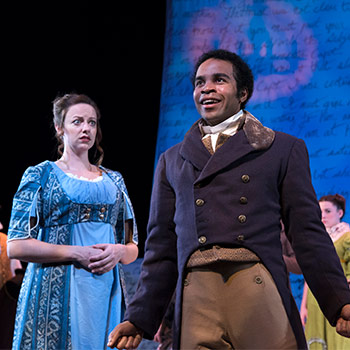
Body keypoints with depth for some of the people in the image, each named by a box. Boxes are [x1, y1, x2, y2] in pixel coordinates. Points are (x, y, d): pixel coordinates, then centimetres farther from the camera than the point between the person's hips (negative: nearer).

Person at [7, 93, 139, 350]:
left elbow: (133, 248, 18)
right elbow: (16, 246, -4)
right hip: (55, 293, -3)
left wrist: (119, 252, -6)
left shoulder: (113, 181, 17)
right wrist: (77, 253, -13)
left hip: (106, 291, 4)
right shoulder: (40, 175, 5)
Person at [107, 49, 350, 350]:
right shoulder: (172, 161, 20)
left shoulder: (285, 149, 12)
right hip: (196, 300, 2)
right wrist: (140, 318, 9)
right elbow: (162, 245, 18)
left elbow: (308, 234, 6)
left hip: (261, 297, -2)